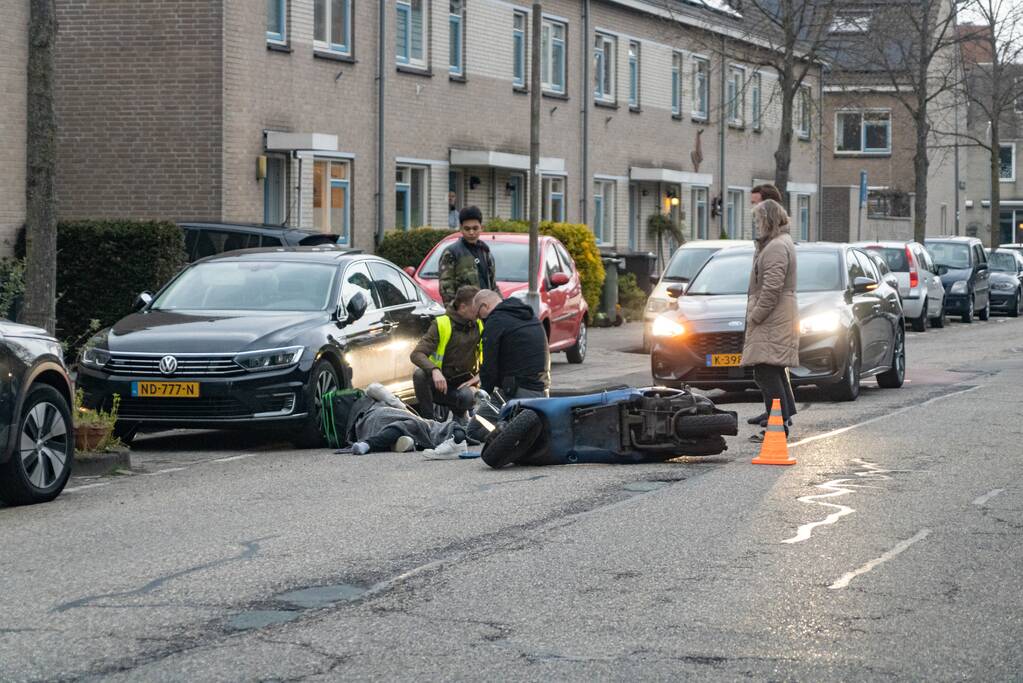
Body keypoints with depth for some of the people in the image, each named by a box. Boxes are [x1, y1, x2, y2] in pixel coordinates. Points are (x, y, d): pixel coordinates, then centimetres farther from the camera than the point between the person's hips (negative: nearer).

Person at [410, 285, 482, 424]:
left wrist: (480, 375, -11)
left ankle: (460, 414, 6)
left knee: (467, 397, -34)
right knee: (419, 374, -34)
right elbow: (416, 354, -21)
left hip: (461, 383, 2)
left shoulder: (479, 326, 0)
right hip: (437, 381, -2)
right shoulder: (441, 325, -12)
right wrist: (434, 370, -40)